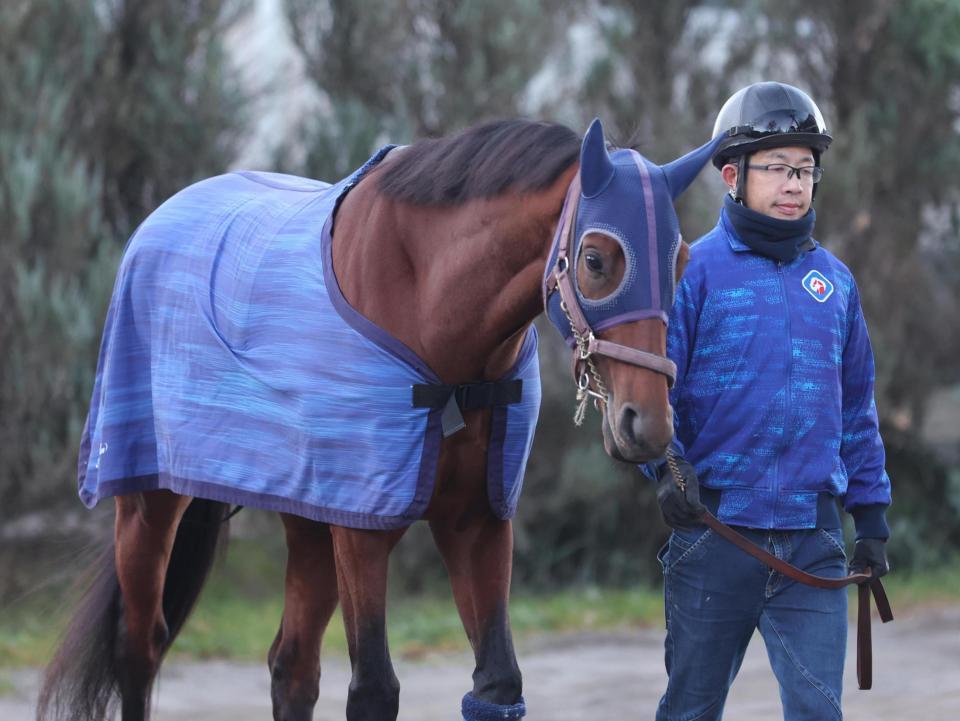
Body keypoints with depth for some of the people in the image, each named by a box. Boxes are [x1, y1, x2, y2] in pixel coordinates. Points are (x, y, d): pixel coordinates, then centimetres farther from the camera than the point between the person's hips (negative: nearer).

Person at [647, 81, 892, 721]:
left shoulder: (834, 280, 10)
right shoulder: (695, 270, -2)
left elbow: (856, 407, 16)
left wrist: (873, 520, 14)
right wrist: (667, 465, -22)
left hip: (813, 539, 2)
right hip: (713, 530, -2)